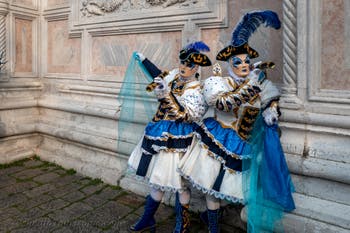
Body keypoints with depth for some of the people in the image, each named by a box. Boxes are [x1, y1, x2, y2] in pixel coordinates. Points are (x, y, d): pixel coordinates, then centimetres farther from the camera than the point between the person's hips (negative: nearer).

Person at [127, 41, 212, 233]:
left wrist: (167, 94, -32)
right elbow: (161, 77, 25)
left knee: (177, 182, 2)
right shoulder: (175, 75, 4)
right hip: (162, 135, 8)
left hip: (175, 140, -8)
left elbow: (185, 116, -27)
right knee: (156, 177, 16)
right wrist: (144, 60, 31)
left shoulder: (195, 91, -18)